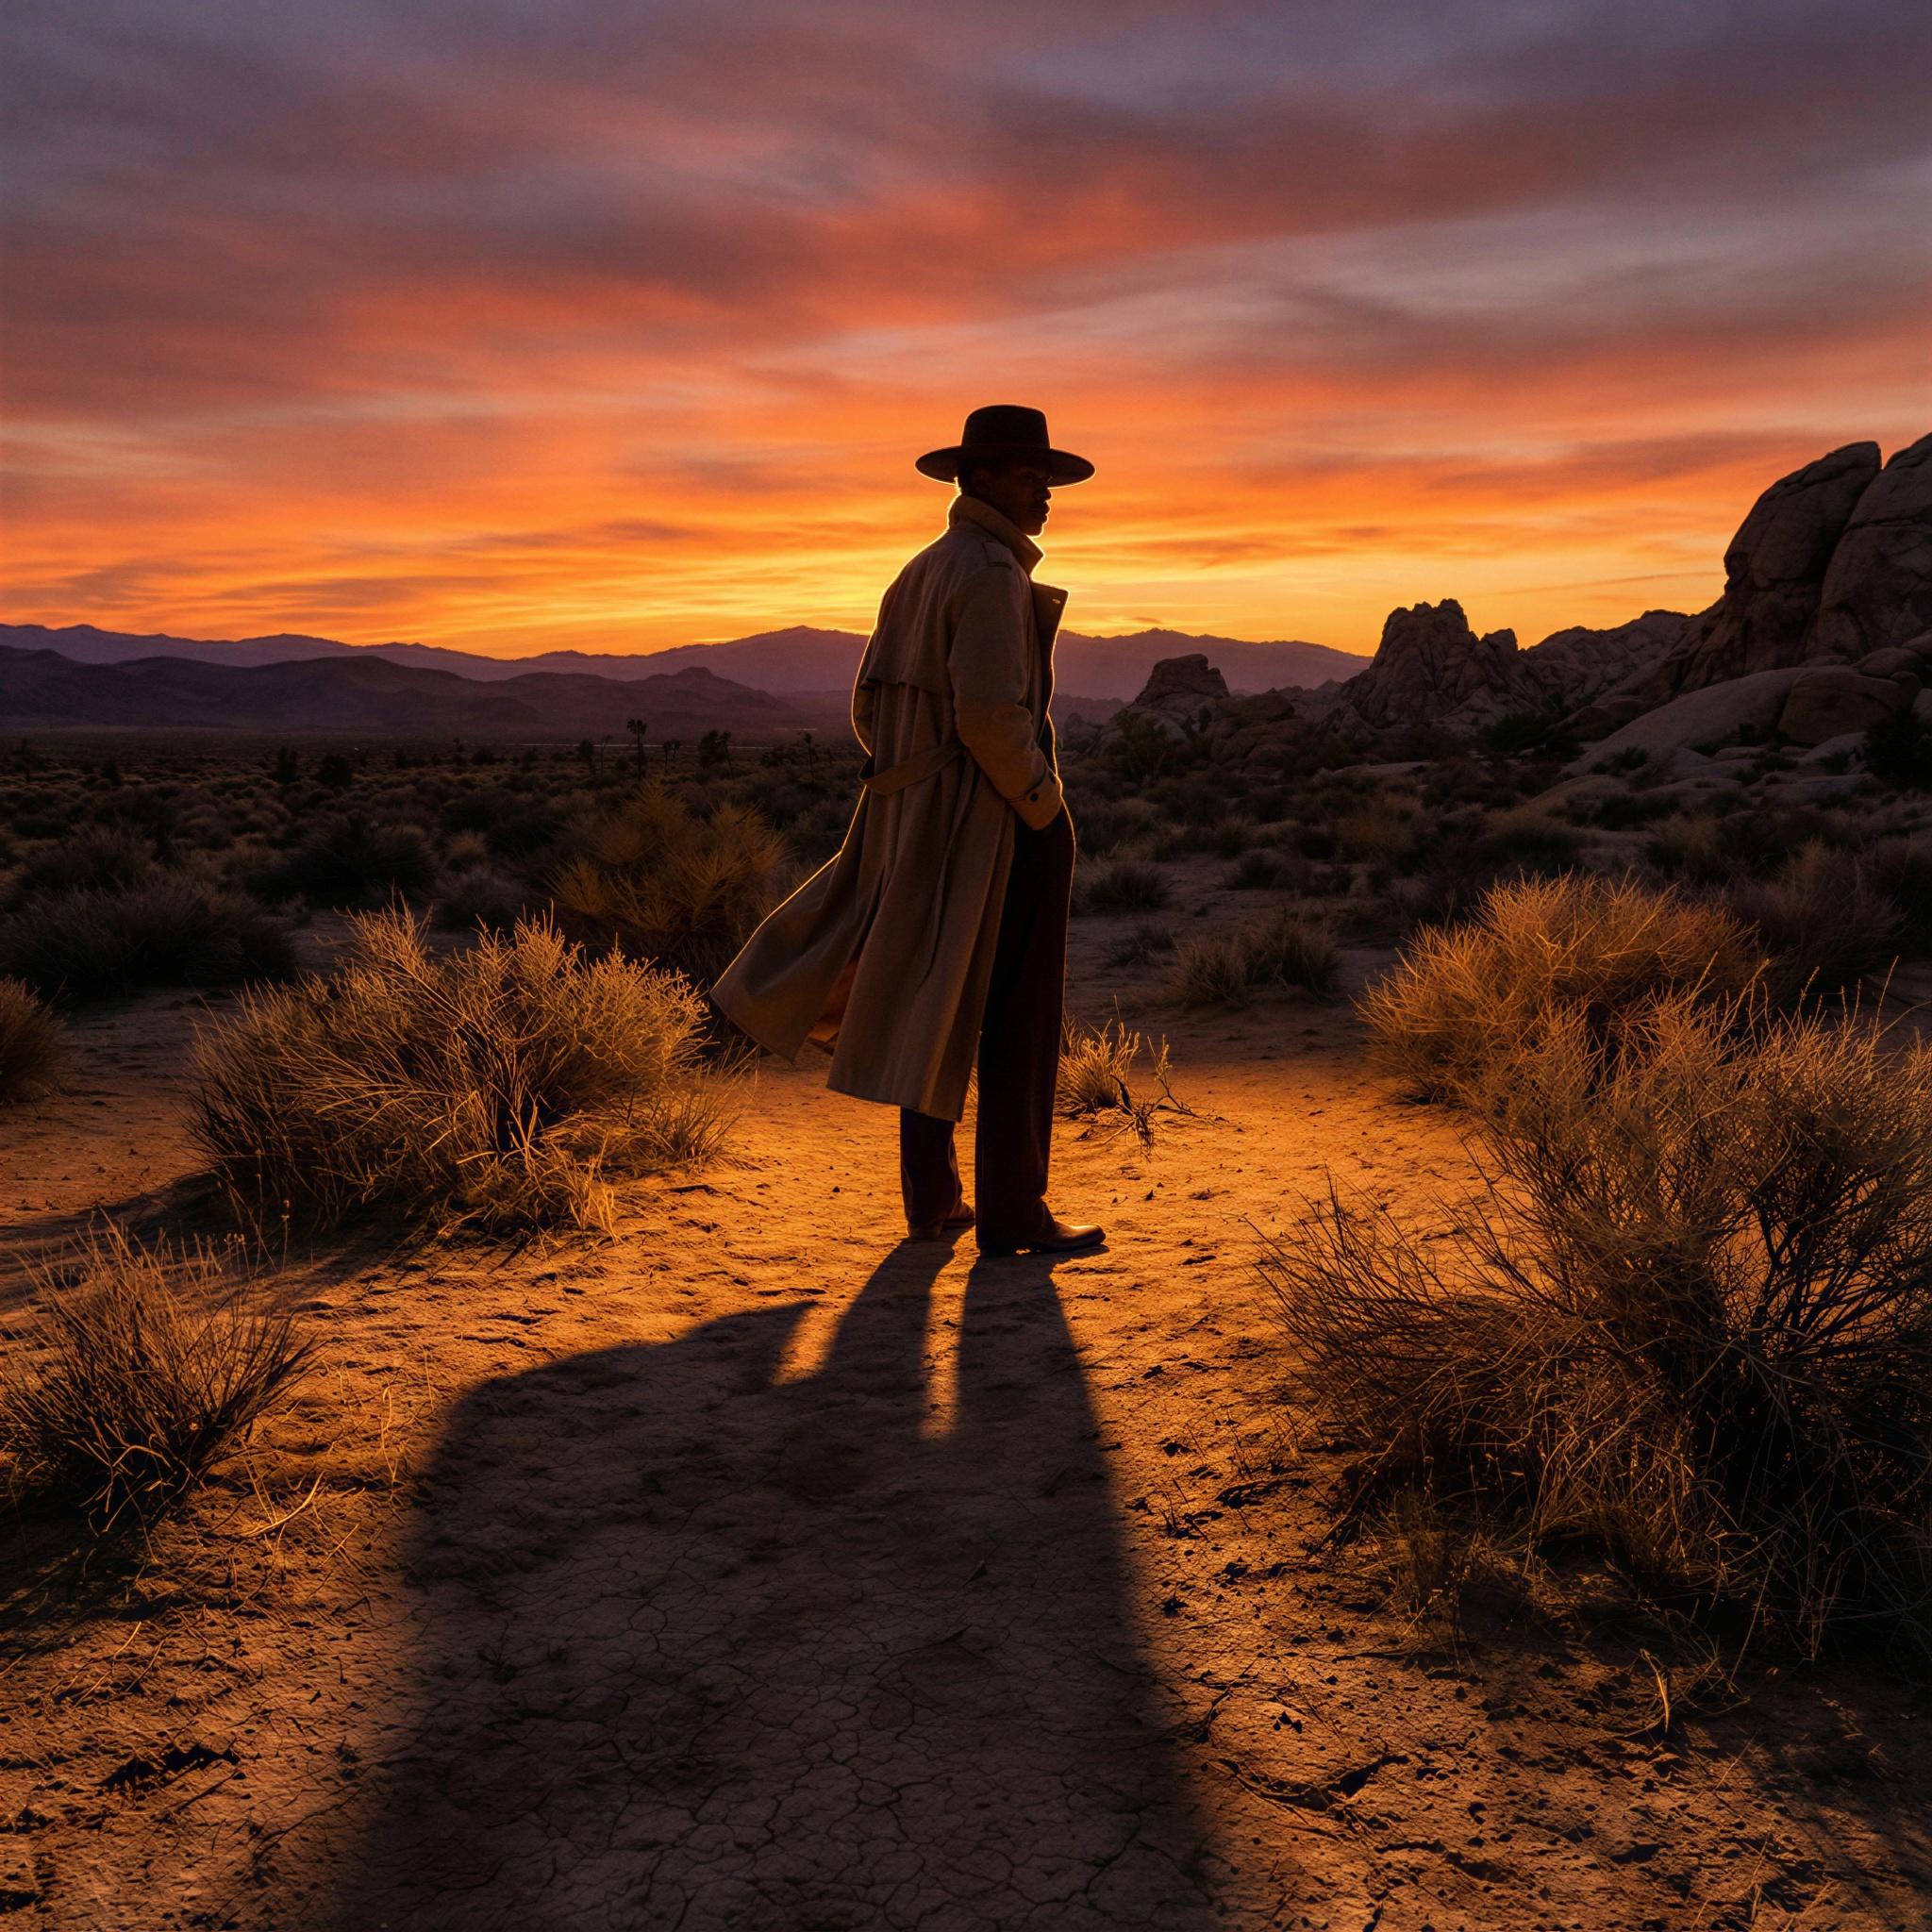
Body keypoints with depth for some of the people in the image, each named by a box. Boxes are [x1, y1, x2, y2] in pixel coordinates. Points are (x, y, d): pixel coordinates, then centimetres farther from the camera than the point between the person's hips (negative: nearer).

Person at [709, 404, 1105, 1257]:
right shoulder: (991, 573, -15)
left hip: (926, 823, 9)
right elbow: (990, 712, -25)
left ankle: (931, 1196, 21)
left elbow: (871, 707, 17)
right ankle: (1013, 1211, 5)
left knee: (940, 1013, 15)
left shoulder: (919, 574, 15)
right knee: (1018, 1019, -1)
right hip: (1004, 827, -9)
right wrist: (1042, 803, -13)